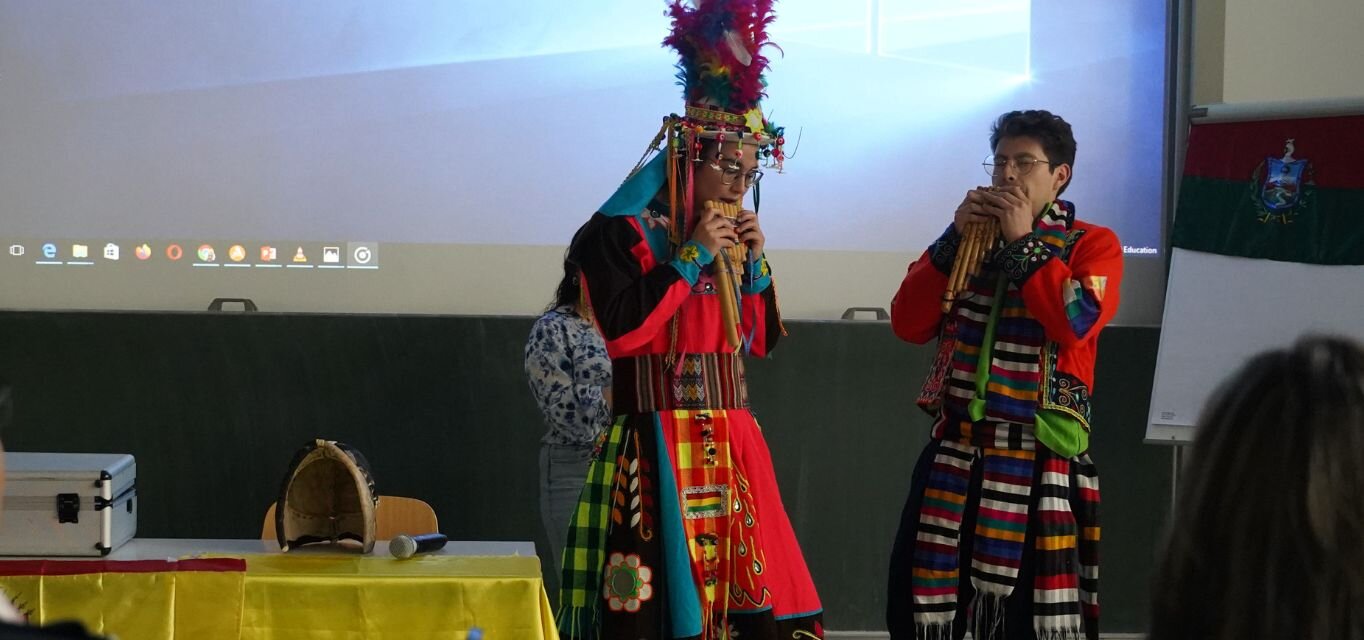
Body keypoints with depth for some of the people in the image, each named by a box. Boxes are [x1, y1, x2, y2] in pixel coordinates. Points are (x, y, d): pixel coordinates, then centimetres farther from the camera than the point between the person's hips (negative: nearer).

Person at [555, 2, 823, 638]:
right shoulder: (618, 233, -5)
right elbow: (622, 331, -17)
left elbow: (759, 341, 18)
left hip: (732, 443, 7)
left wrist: (753, 266, 4)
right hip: (659, 448, -7)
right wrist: (689, 258, -13)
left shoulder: (726, 235, 16)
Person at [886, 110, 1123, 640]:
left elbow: (1075, 324, -17)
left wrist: (1023, 240, -12)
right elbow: (908, 324, 3)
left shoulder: (1093, 245, 3)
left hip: (1037, 460, -4)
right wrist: (957, 236, -5)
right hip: (955, 453, 4)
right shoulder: (967, 236, 14)